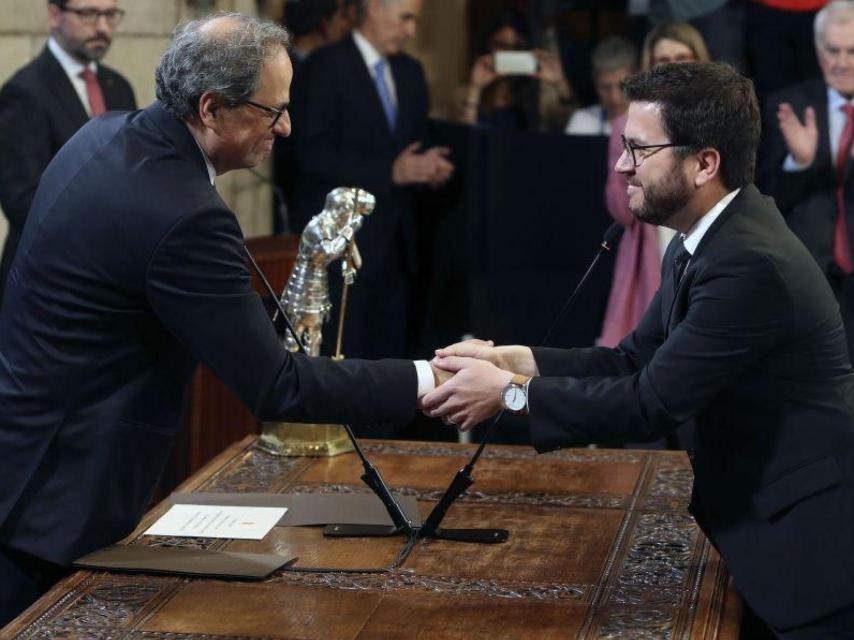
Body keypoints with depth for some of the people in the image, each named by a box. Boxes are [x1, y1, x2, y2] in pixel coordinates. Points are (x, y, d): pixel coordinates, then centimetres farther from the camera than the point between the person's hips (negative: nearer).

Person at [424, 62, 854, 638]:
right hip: (766, 513, 9)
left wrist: (511, 391, -17)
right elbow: (635, 360, 7)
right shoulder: (709, 239, 5)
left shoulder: (750, 264, -26)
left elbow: (652, 402, -24)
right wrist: (511, 360, -4)